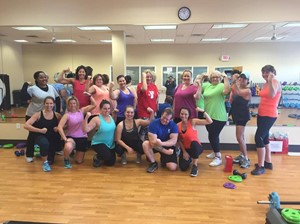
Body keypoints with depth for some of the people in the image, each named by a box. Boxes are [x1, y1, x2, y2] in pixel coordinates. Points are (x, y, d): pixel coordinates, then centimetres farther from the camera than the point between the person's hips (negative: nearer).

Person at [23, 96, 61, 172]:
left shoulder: (57, 115, 0)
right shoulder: (38, 114, -6)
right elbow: (26, 125, -13)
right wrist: (40, 130, -20)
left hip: (54, 138, 2)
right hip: (41, 136, -2)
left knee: (51, 160, -2)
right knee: (44, 143, -39)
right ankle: (45, 163, -13)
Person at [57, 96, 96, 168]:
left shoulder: (81, 111, 0)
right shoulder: (67, 115, -8)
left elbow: (94, 105, -5)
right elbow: (59, 127, -18)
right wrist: (65, 139, -25)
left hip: (82, 138, 3)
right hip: (71, 137, -2)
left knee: (79, 161, 7)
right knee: (68, 148, -40)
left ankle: (77, 152, 45)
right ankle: (66, 160, -2)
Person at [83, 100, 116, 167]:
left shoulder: (111, 117, 0)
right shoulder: (96, 119, -19)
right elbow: (86, 130, -25)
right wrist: (86, 118, -38)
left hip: (111, 144, 6)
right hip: (98, 143, -6)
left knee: (111, 163, 10)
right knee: (107, 156, -32)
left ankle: (101, 158, 44)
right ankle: (97, 157, 5)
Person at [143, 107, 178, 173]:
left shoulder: (173, 125, -13)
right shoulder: (154, 123, -19)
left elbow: (174, 141, -24)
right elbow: (153, 142, -25)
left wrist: (162, 143, -43)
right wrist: (165, 151, -31)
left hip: (168, 146, 0)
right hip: (156, 146, 0)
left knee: (173, 167, -18)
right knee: (145, 144, -32)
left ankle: (164, 158, 18)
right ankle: (153, 163, -8)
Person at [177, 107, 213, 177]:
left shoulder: (193, 122, -15)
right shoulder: (178, 125, -6)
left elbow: (210, 121, -23)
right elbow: (179, 140, 0)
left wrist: (203, 111, -29)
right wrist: (184, 152, -6)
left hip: (196, 147, -3)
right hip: (185, 149, 3)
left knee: (194, 143, -40)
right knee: (183, 168, -14)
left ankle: (195, 166, -17)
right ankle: (189, 159, 26)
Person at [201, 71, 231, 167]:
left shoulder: (221, 86, -9)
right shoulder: (207, 85, 10)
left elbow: (227, 91, -29)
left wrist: (225, 78, -24)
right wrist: (202, 78, 2)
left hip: (218, 117, -7)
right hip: (208, 115, 7)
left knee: (213, 136, -7)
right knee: (213, 135, 20)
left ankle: (218, 157, 5)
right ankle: (215, 152, 38)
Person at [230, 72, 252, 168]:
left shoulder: (247, 90, -13)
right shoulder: (237, 88, 9)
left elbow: (238, 92, -32)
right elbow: (231, 101, 6)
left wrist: (234, 81, -31)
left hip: (243, 115, -8)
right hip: (237, 114, 8)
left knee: (239, 137, -13)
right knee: (241, 136, 16)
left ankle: (246, 158, -5)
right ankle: (242, 155, 26)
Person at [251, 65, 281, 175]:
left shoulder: (276, 82, -12)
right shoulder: (264, 84, 12)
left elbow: (272, 95, -32)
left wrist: (270, 81, -35)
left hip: (270, 115, -9)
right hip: (261, 114, 9)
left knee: (259, 137, -14)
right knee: (264, 137, 15)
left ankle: (261, 166, -6)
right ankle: (268, 162, 29)